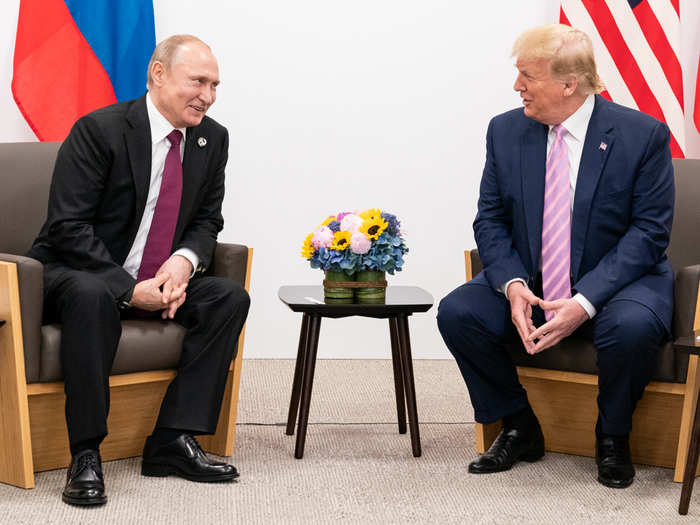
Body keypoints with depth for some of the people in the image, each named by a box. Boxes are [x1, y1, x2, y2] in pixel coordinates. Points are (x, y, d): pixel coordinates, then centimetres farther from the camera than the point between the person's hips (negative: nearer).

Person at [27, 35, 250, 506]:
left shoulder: (212, 139, 2)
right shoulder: (99, 131, -17)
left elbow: (207, 221, 9)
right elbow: (68, 227, -20)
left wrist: (185, 260, -16)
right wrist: (130, 289, -27)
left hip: (162, 282, 6)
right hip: (74, 276, -6)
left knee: (230, 297, -16)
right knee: (91, 296, -39)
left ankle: (173, 440, -16)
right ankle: (86, 455, -30)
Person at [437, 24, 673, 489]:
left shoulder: (643, 135, -12)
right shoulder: (506, 131, 0)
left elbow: (649, 232, -14)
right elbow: (491, 220, 3)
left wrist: (584, 302, -26)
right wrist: (513, 285, -19)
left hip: (614, 282, -4)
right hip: (529, 285, 4)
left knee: (634, 326, -36)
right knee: (457, 312, -19)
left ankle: (612, 438, -5)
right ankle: (520, 430, 2)